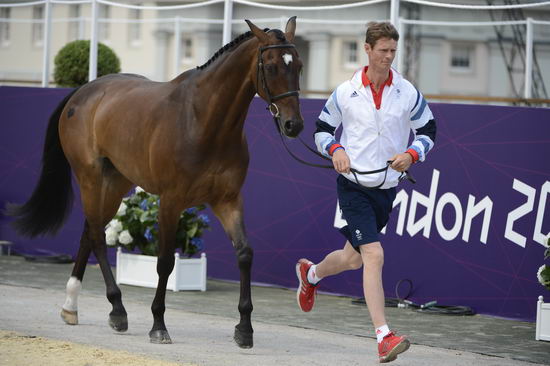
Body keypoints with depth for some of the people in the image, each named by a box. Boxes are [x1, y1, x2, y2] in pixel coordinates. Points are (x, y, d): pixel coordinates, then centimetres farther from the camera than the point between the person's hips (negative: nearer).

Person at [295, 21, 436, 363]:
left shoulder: (408, 93, -1)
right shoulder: (346, 92, -4)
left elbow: (428, 130, 9)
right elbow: (322, 128, 9)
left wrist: (411, 154, -10)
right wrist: (335, 150, -11)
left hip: (387, 187, 4)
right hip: (353, 184, -3)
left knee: (354, 258, 17)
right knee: (374, 255, -18)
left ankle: (311, 274, 51)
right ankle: (384, 337, -21)